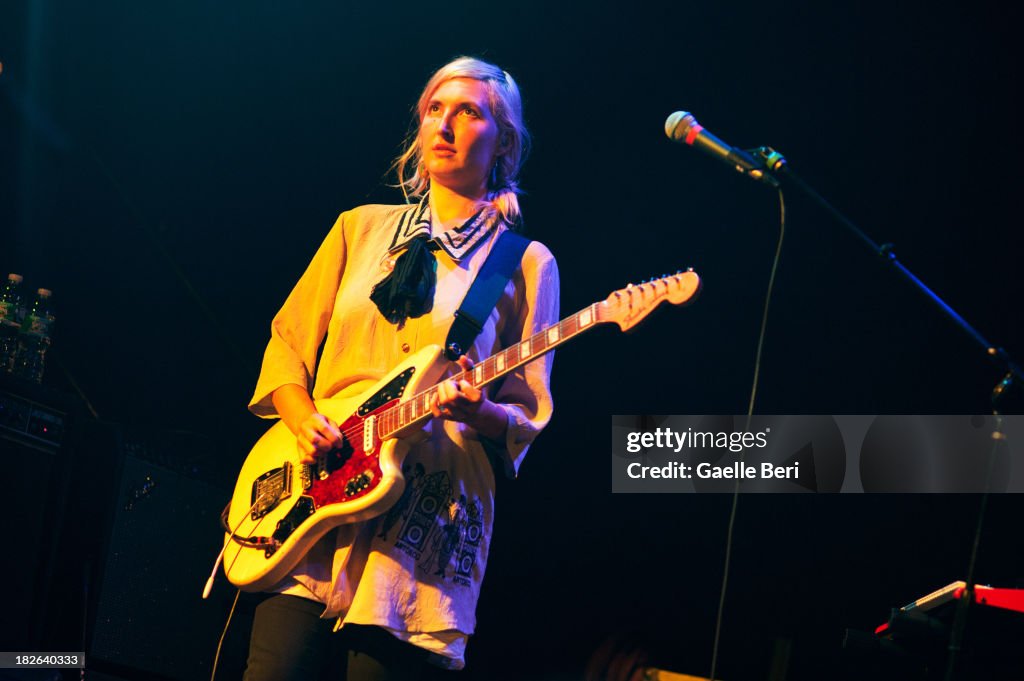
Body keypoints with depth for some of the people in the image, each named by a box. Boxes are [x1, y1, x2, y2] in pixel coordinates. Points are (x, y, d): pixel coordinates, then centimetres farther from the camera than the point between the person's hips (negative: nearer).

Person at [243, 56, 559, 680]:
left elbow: (527, 419, 5)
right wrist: (303, 420, -3)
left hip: (428, 516, -2)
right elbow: (288, 342, 16)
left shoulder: (526, 264, 7)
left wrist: (479, 413, -17)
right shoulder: (362, 228, 17)